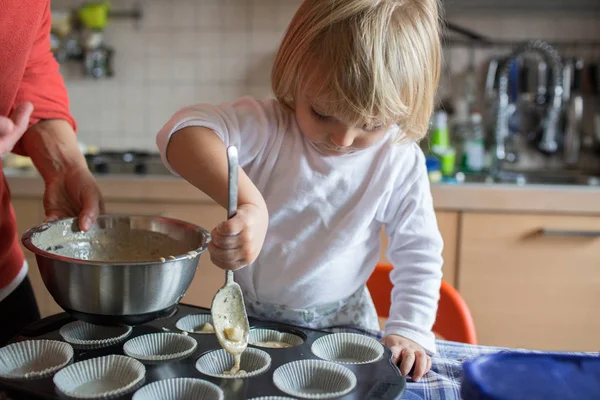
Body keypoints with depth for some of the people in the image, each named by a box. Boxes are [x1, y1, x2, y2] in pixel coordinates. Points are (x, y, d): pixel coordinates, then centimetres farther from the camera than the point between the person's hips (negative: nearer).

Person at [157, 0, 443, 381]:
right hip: (250, 313, -1)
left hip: (341, 321, 1)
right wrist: (248, 203, -53)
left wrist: (409, 330, -12)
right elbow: (184, 131, -39)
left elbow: (419, 255, -4)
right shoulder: (266, 127, -21)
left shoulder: (401, 163, -13)